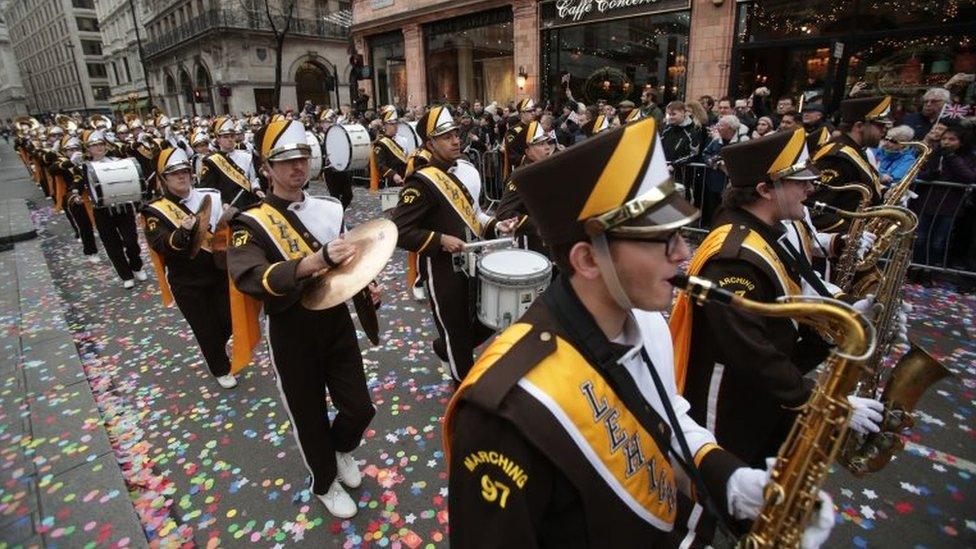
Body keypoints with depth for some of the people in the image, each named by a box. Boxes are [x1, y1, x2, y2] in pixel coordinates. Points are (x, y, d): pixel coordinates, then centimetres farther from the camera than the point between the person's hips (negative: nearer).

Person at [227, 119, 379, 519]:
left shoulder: (330, 208, 2)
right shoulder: (251, 224, -14)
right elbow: (249, 279, -33)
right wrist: (314, 261, -47)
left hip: (337, 324, 4)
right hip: (293, 338, -4)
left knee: (359, 409, 10)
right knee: (310, 419, 14)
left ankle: (342, 448, 46)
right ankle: (325, 483, 43)